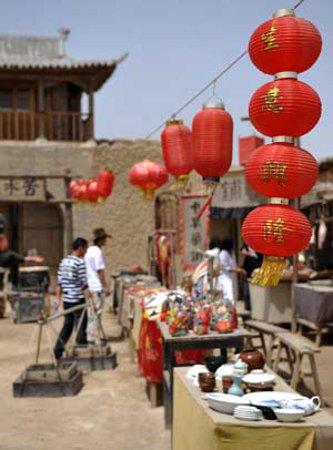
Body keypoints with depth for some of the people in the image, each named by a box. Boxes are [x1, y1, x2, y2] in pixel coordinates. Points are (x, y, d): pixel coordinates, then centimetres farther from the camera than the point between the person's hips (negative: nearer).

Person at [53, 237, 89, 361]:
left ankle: (58, 351, 12)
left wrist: (58, 298, 18)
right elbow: (84, 284, -16)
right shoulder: (80, 262, -13)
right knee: (81, 326, 3)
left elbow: (59, 282, 12)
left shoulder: (64, 261, 9)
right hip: (78, 299, -7)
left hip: (66, 300, 7)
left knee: (67, 325, 16)